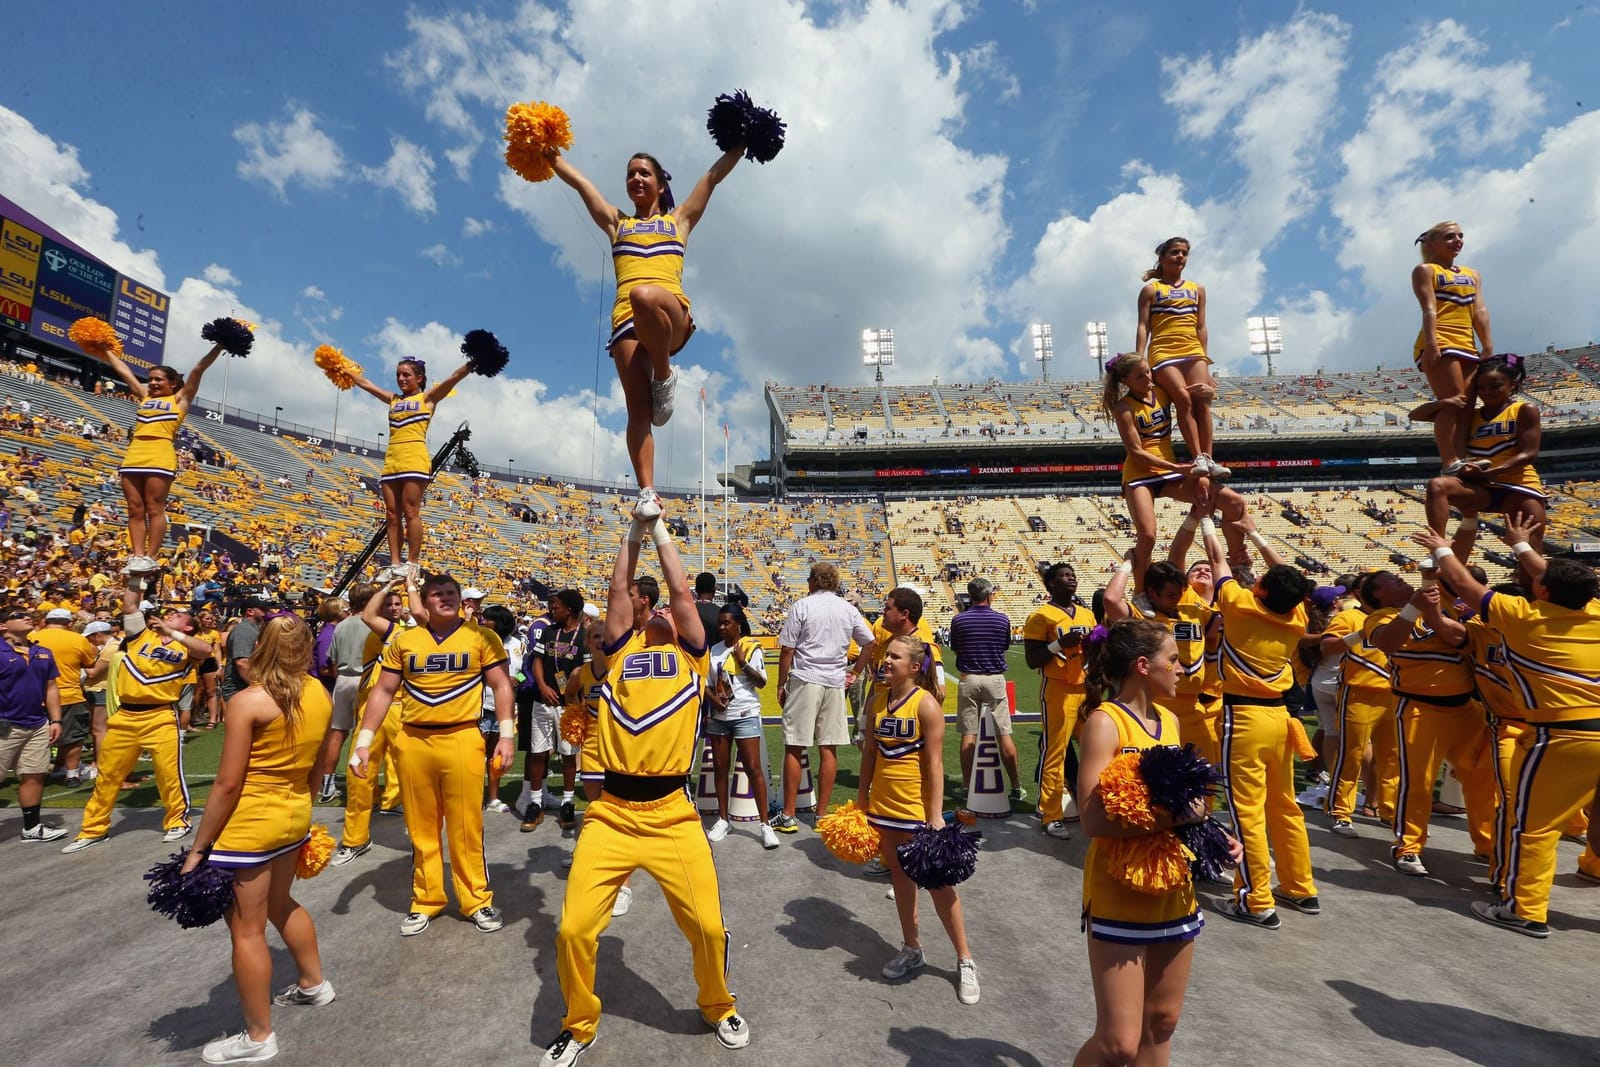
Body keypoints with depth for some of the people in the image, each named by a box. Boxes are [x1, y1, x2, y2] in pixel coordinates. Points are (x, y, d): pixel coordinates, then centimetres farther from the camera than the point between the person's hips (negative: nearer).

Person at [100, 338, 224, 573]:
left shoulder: (180, 399, 12)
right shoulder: (145, 396, 25)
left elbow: (199, 369, 5)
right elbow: (123, 370, 34)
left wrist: (219, 347, 0)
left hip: (160, 456, -6)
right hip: (133, 456, 6)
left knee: (154, 509, -6)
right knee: (135, 510, 2)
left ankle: (150, 558, -6)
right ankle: (137, 556, 3)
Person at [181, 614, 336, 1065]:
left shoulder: (249, 702, -18)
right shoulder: (320, 695, -1)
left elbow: (228, 784, -17)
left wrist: (198, 848, -8)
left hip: (249, 823, -7)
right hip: (295, 814, 7)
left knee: (246, 929, 9)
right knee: (280, 903, 29)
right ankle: (314, 984, 46)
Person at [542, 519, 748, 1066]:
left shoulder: (691, 656, 10)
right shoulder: (621, 649, 14)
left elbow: (682, 591, 7)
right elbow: (619, 590, 10)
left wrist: (661, 532, 14)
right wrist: (633, 533, 14)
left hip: (672, 815, -1)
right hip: (610, 814, 2)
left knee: (708, 925, 1)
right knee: (574, 929, -1)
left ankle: (718, 1007, 34)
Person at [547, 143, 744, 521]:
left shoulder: (679, 219, 29)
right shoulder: (616, 222, 33)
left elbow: (712, 176, 26)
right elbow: (578, 180, 33)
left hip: (672, 315, -2)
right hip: (627, 319, 2)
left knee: (644, 295, -40)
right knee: (638, 407, -16)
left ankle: (664, 374, -17)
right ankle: (647, 492, -19)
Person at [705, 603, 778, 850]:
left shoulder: (752, 647, -5)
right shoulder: (714, 650, 6)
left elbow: (761, 682, -7)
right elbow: (706, 683, 9)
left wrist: (743, 662, -18)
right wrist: (713, 699, -10)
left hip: (746, 715, -4)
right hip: (718, 716, 4)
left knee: (754, 768, -5)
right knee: (720, 768, 11)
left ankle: (765, 824, 2)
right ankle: (722, 820, 24)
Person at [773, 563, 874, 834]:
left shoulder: (802, 606, -4)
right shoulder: (848, 609, 8)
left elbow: (787, 650, -5)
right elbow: (870, 643, 13)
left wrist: (781, 684, 3)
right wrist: (855, 672, 23)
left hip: (804, 681, -3)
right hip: (835, 683, 4)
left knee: (794, 748, 3)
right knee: (829, 749, 8)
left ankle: (788, 816, 7)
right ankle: (822, 814, 15)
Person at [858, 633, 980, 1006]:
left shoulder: (926, 704, -15)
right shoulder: (879, 702, 2)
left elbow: (934, 763, -15)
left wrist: (936, 815, -16)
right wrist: (862, 799, 12)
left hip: (916, 808, -6)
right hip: (883, 806, 6)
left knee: (937, 882, 4)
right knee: (900, 877, 18)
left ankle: (965, 960, 20)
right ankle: (911, 949, 36)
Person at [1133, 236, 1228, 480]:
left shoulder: (1197, 289, 22)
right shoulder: (1151, 289, 12)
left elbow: (1201, 328, 19)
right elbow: (1143, 326, 3)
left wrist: (1204, 359, 11)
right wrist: (1139, 360, -8)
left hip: (1193, 352, 4)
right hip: (1163, 353, -4)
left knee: (1202, 400, -15)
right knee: (1183, 399, -23)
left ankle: (1208, 459, -19)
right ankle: (1199, 458, -26)